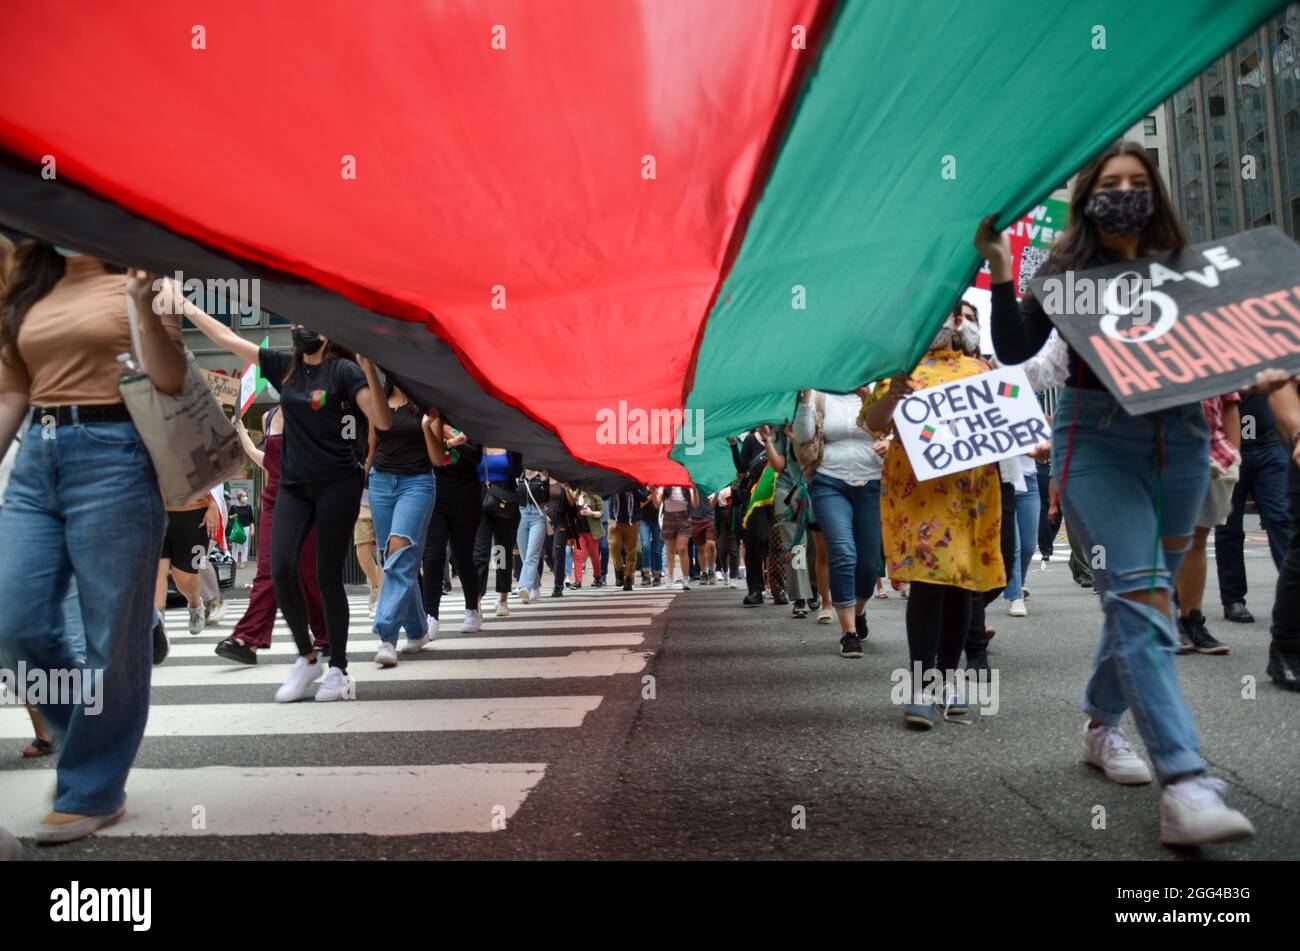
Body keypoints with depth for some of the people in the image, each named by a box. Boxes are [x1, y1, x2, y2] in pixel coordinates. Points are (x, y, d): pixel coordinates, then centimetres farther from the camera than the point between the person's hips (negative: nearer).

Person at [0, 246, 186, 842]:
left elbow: (171, 381, -6)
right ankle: (87, 736, 26)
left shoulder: (132, 277, 4)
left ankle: (93, 792, 11)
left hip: (113, 457, -6)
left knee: (112, 635, -2)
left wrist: (146, 310, -20)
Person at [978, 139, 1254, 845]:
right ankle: (1185, 786, -20)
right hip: (1096, 436, -5)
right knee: (1139, 598, -16)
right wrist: (1000, 269, -13)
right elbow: (1015, 350, -5)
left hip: (1181, 435, 5)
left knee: (1144, 595, 12)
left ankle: (1102, 725, 32)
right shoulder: (1067, 269, 5)